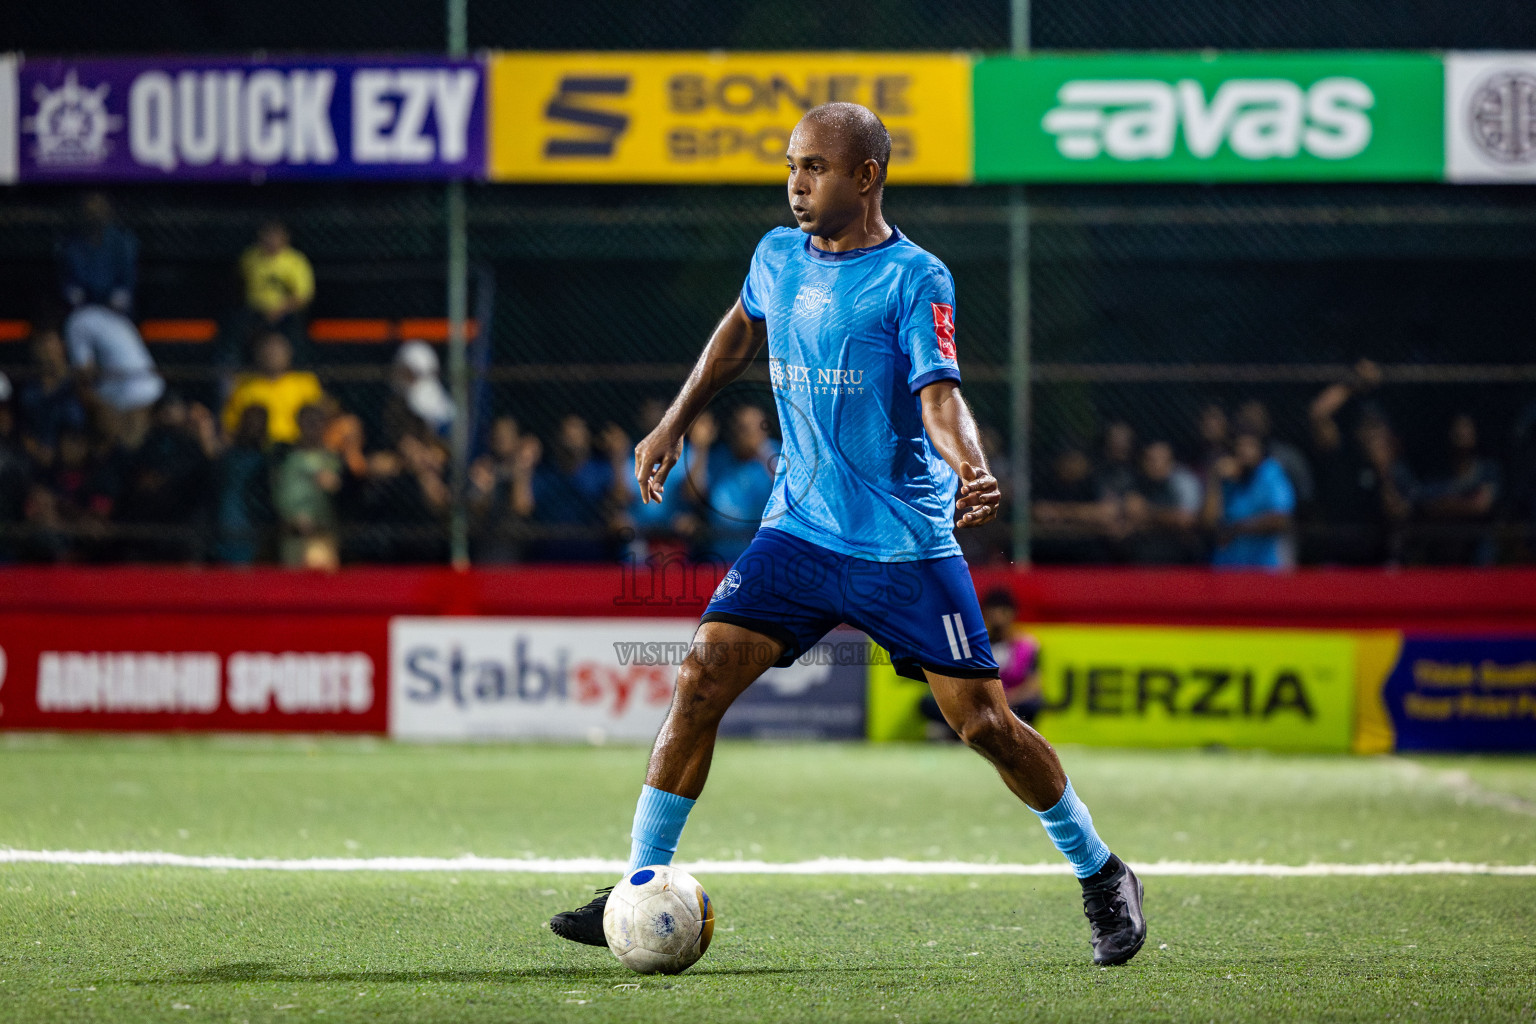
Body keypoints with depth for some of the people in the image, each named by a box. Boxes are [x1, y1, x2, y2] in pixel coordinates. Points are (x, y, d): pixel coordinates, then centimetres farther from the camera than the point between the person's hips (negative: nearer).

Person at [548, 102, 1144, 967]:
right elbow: (743, 329, 28)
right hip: (800, 531, 4)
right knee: (703, 676, -11)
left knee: (985, 723, -4)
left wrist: (971, 469, -42)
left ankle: (1101, 875, 18)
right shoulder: (779, 257, 6)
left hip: (907, 546, -4)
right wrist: (675, 425, 26)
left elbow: (939, 393, -23)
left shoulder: (914, 278, -11)